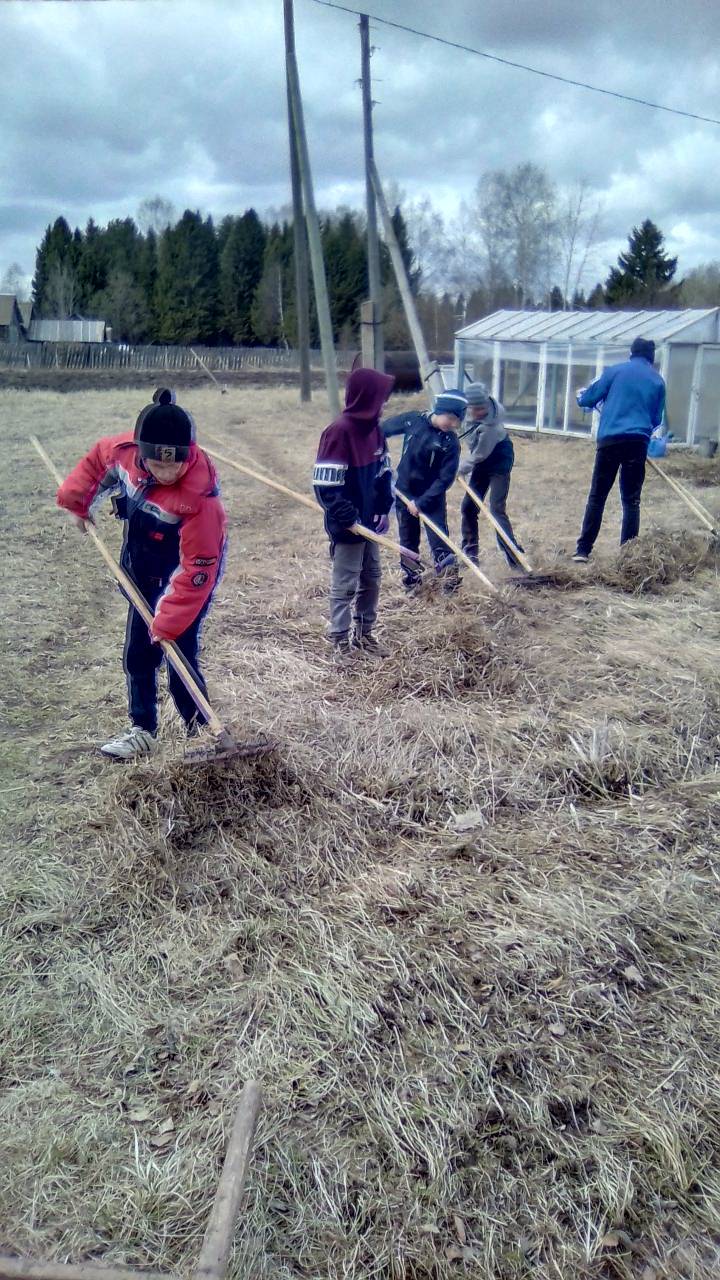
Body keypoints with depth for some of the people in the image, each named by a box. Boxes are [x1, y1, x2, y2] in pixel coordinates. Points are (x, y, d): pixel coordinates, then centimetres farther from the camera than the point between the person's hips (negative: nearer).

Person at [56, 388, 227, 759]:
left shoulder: (199, 495, -36)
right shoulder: (124, 449, -20)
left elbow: (196, 569, -31)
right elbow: (98, 458, 7)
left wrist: (169, 621, -28)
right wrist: (76, 501, 7)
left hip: (185, 570, -6)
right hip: (144, 567, 6)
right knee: (137, 652, 12)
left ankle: (201, 733, 8)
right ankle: (143, 731, 27)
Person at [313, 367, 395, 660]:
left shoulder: (374, 428, 6)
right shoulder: (339, 431, -19)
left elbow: (384, 472, 15)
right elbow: (325, 485, -21)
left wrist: (384, 510, 7)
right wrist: (348, 518, -21)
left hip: (369, 523, 8)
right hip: (346, 527, -8)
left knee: (371, 580, 16)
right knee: (345, 585, 2)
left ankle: (364, 633, 31)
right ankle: (340, 640, 14)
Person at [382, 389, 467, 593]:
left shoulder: (451, 443, -16)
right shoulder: (412, 420, -11)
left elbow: (445, 479, -17)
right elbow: (384, 429, 5)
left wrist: (421, 503, -20)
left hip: (432, 497, -2)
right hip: (404, 492, 2)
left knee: (439, 538, -4)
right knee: (408, 540, 12)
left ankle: (450, 579, 6)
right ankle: (411, 580, 27)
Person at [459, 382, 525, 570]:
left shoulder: (490, 428, -33)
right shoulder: (489, 402, -13)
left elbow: (478, 456, -23)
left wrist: (460, 469, -9)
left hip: (499, 465, -8)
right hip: (483, 464, 8)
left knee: (497, 510, -15)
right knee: (468, 507, 7)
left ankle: (515, 558, -11)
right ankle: (470, 553, 17)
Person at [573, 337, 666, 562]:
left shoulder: (615, 371, 7)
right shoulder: (658, 381, 12)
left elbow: (587, 400, 8)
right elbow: (657, 419, 19)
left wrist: (580, 396, 31)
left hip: (610, 440, -1)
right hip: (638, 442, 1)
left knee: (597, 497, 4)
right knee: (631, 500, 8)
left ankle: (583, 550, 2)